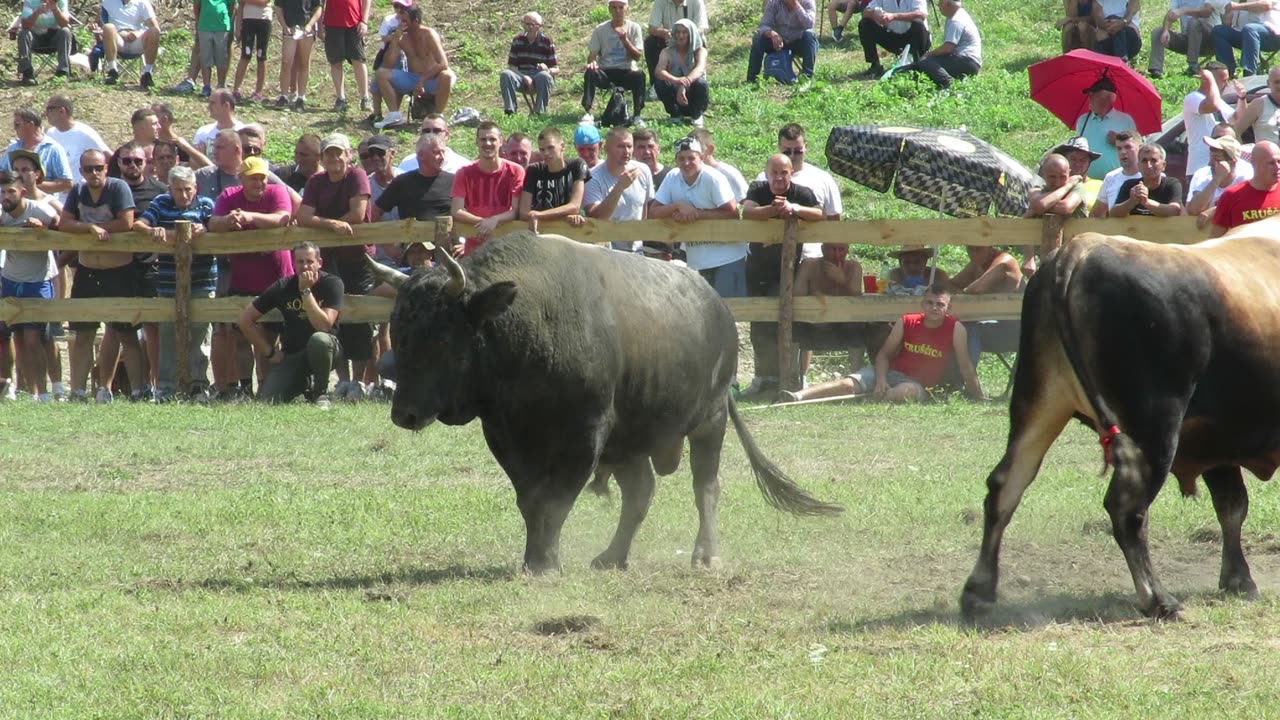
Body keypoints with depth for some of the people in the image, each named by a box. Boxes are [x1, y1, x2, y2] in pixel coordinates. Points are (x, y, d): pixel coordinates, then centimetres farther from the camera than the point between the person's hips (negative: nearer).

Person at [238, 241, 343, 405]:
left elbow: (324, 326, -25)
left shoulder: (332, 283, -12)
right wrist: (270, 353, -3)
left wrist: (306, 291, -27)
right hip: (292, 354, 2)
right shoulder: (283, 287, -5)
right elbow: (246, 320, 1)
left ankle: (320, 393, -12)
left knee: (319, 339, -39)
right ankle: (303, 384, 14)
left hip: (322, 350, -2)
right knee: (266, 401, -19)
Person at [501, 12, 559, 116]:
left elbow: (556, 70, 0)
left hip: (540, 80, -2)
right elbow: (511, 66, 2)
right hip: (522, 77, 2)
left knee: (544, 76, -38)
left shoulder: (547, 42, -1)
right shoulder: (517, 41, 7)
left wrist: (547, 70, -25)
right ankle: (510, 110, -32)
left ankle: (540, 112, -32)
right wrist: (524, 77, -17)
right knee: (505, 74, -28)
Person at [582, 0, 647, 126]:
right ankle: (588, 114, -30)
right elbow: (592, 54, 1)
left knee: (639, 74, -34)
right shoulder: (600, 29, 2)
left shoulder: (634, 28, 2)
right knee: (590, 72, -31)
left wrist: (625, 40, -19)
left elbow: (637, 56, -4)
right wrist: (592, 62, -24)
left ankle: (636, 115, -28)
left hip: (626, 71, -1)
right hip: (606, 72, 1)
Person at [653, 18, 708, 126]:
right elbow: (658, 71, -26)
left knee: (700, 83, -34)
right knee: (659, 82, -28)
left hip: (693, 98, -1)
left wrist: (684, 85, -51)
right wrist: (675, 80, -49)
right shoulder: (668, 52, -6)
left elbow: (700, 69, -31)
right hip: (675, 97, 1)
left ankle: (696, 116, -5)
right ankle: (676, 115, -6)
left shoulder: (700, 51, -9)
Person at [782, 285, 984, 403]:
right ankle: (797, 397, -39)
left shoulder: (955, 329, -11)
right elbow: (884, 354, -1)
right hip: (891, 373, 2)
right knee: (850, 383, -23)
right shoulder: (906, 323, -4)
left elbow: (965, 367, -8)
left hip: (919, 385, -2)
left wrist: (979, 400, -8)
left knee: (906, 391, -40)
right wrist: (881, 381, -18)